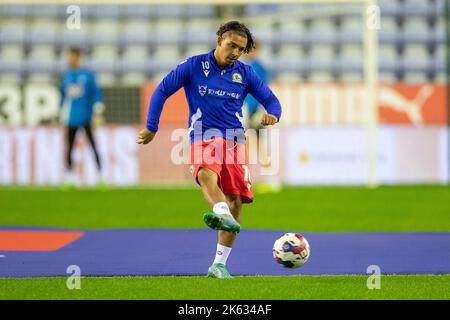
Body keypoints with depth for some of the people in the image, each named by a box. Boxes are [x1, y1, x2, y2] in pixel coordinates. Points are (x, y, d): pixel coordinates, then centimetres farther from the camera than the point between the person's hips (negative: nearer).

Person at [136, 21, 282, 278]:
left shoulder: (245, 74, 8)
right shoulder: (194, 66, 1)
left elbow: (271, 100, 12)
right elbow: (162, 91, 7)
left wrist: (272, 115, -13)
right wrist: (151, 128, 5)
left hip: (235, 140, 3)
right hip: (204, 138, -3)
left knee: (236, 200, -4)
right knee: (206, 174, -36)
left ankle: (219, 264, 5)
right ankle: (223, 215, -65)